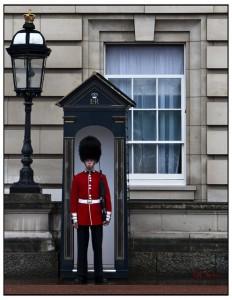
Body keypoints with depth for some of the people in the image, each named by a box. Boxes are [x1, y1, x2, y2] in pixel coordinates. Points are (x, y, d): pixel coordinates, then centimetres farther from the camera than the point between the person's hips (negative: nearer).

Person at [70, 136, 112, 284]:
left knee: (98, 247, 3)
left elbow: (107, 197, 2)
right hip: (82, 217, 0)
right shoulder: (77, 178, 2)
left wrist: (108, 215, -3)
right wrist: (74, 218, -3)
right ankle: (82, 276, 7)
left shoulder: (102, 177, 2)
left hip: (97, 217, 0)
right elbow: (73, 199, 2)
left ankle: (99, 275, 8)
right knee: (82, 247, 3)